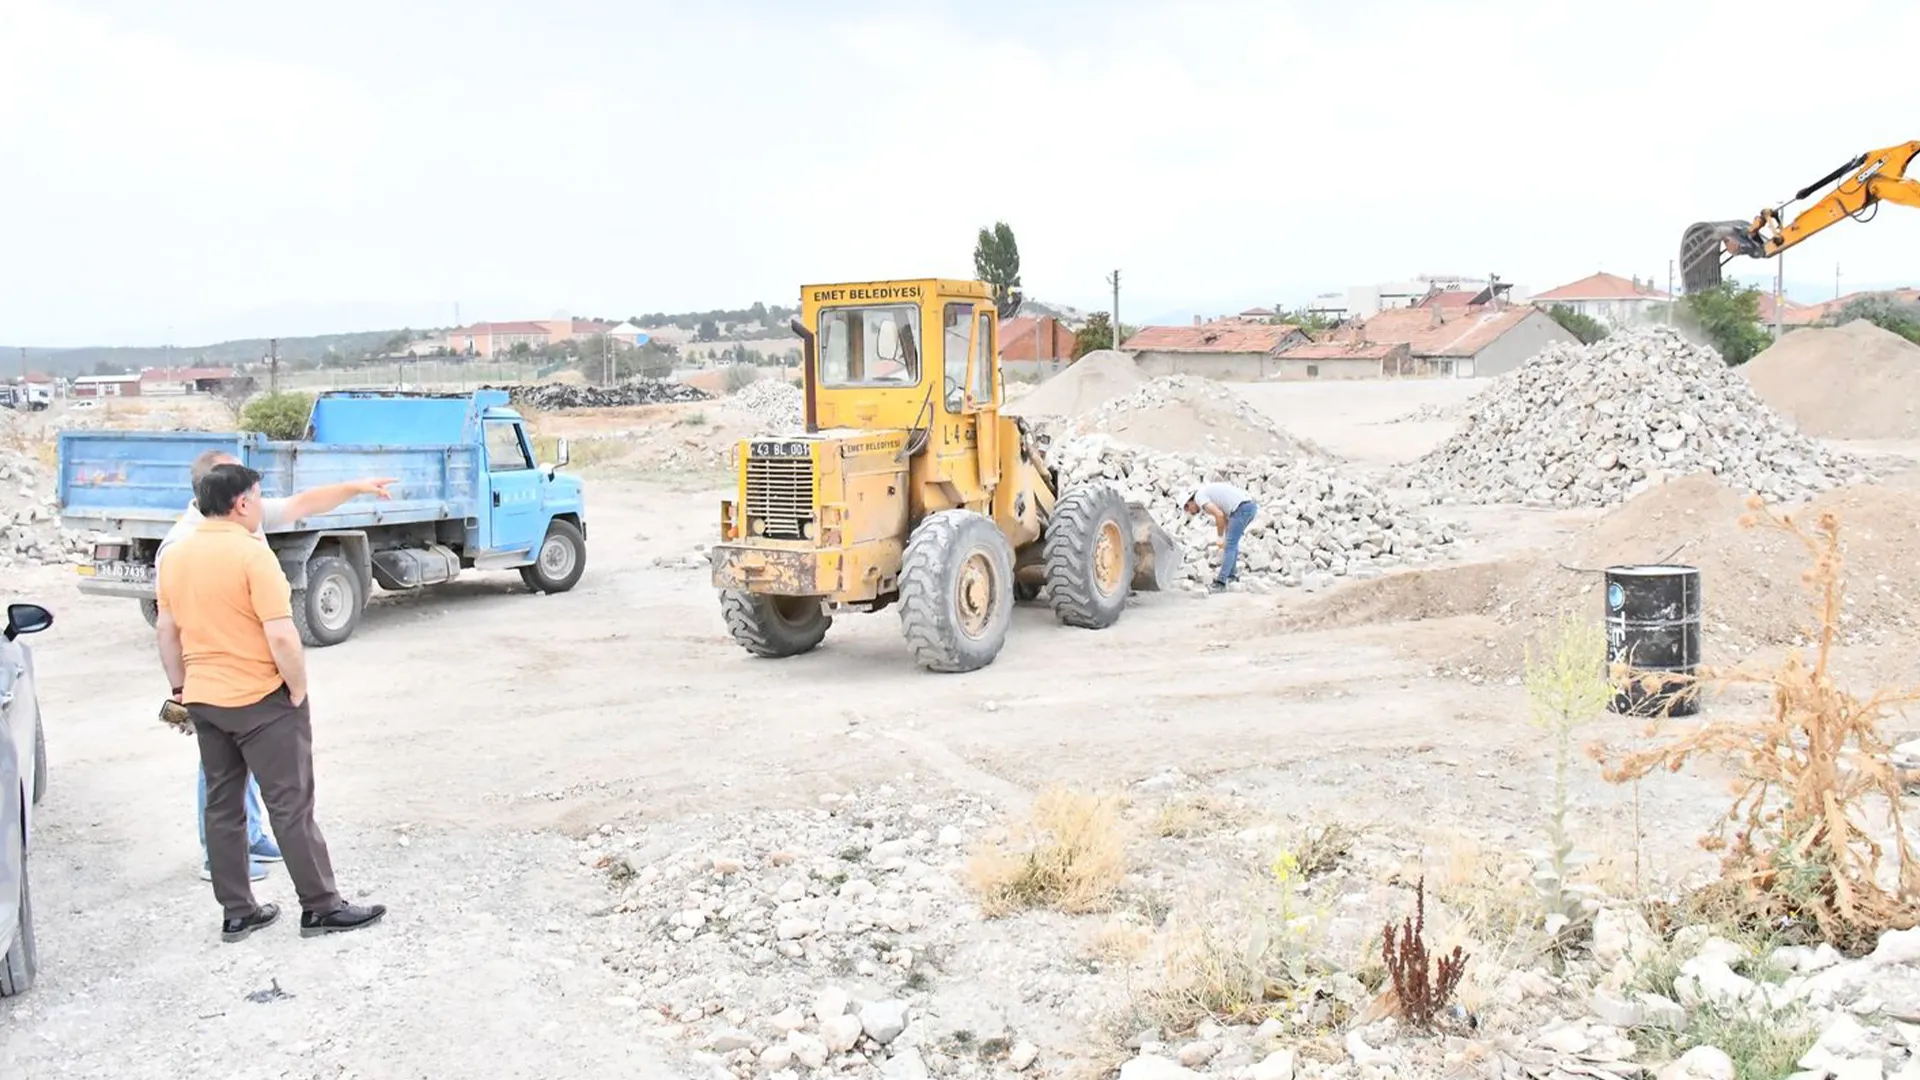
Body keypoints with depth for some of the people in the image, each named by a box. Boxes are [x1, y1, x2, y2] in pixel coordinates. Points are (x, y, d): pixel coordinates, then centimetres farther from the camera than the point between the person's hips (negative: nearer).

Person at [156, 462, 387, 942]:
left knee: (222, 805, 13)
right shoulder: (251, 553, -19)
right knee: (290, 805, 0)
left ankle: (237, 912, 20)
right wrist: (298, 690, -12)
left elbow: (166, 631, 12)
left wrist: (181, 688, 21)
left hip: (204, 700, 7)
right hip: (261, 701, -7)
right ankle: (320, 907, 7)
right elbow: (281, 636, -24)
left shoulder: (175, 556, 5)